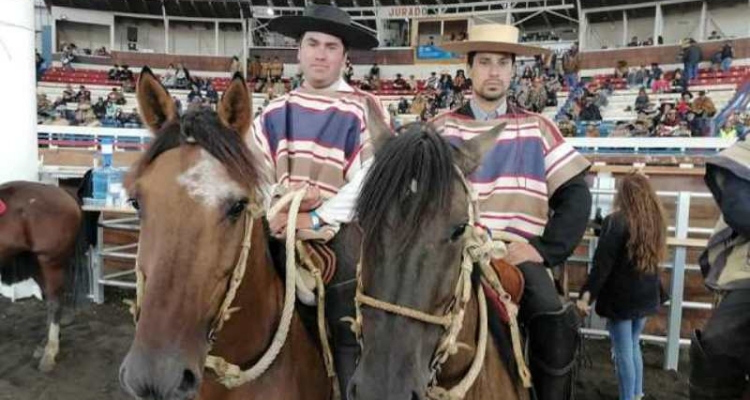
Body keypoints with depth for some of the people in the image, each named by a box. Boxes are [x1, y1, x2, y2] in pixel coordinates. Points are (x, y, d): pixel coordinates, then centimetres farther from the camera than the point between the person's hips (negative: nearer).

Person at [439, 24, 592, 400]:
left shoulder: (538, 129, 11)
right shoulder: (442, 128, 10)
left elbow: (574, 195, 7)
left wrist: (545, 248, -5)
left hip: (519, 254, 1)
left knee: (556, 324, -25)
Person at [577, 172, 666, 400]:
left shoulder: (616, 222, -17)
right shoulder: (655, 221, 3)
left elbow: (602, 264, -21)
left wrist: (587, 295, -21)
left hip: (620, 298, -7)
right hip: (645, 296, 7)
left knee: (623, 354, 3)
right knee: (633, 347, 22)